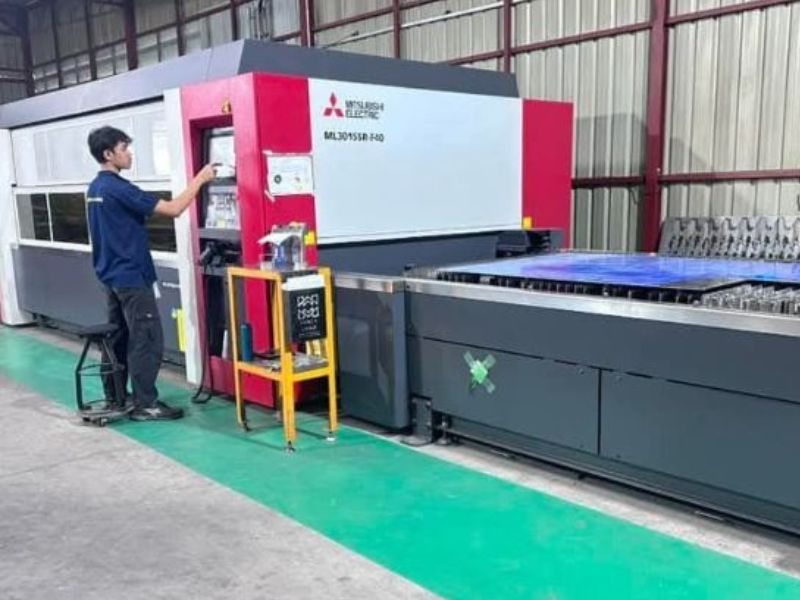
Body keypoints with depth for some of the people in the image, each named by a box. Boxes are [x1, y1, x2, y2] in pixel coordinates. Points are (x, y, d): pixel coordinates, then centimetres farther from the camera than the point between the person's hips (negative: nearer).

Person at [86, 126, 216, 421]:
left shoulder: (95, 189, 11)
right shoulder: (118, 188, -19)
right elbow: (173, 209, -22)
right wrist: (199, 179, -13)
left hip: (110, 274, 10)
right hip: (131, 276, -10)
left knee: (118, 338, 15)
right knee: (147, 341, -4)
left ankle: (114, 398, 22)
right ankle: (145, 405, -1)